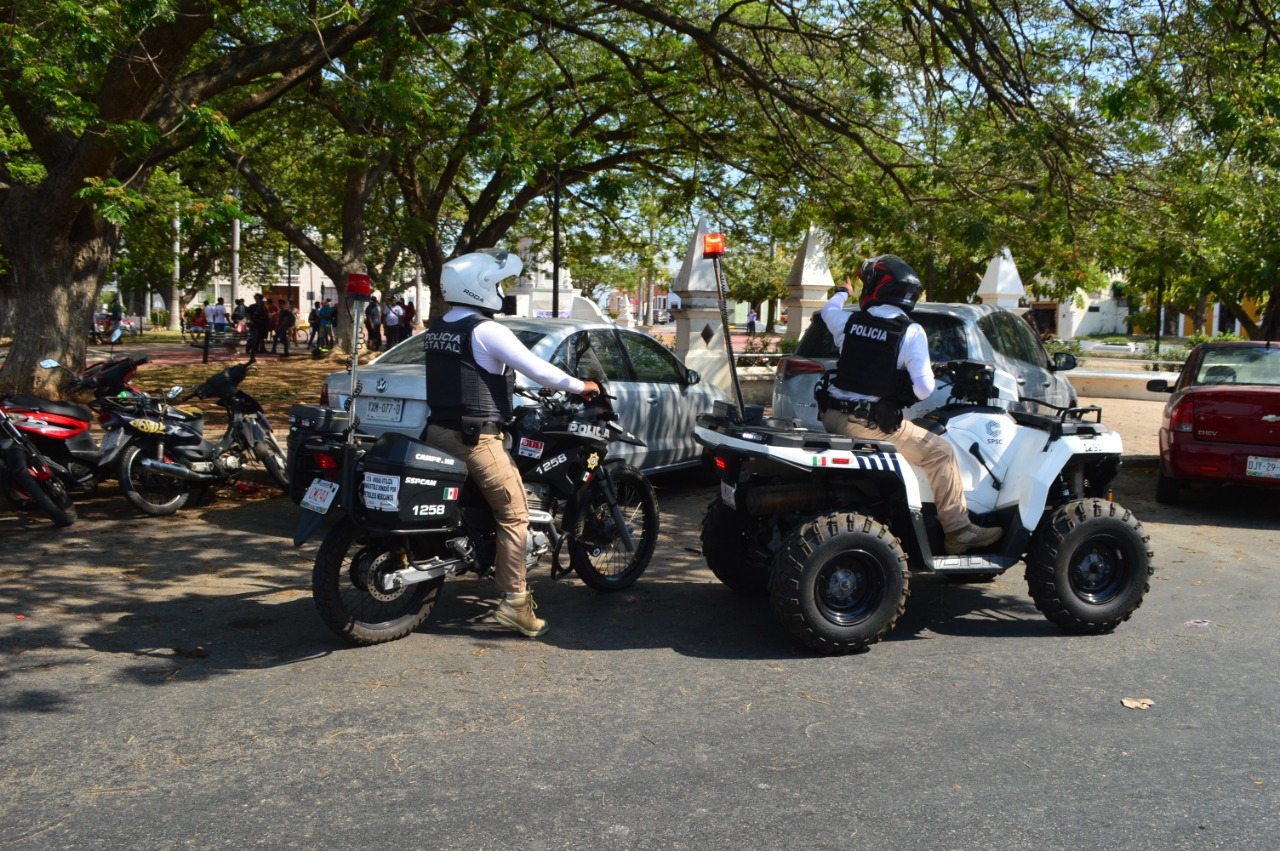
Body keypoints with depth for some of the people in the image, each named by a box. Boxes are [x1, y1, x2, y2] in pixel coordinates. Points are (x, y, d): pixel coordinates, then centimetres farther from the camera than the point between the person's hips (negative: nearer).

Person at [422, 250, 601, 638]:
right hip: (475, 438, -9)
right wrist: (582, 387, -1)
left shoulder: (435, 330, 12)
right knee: (514, 513, -4)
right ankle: (514, 601, -6)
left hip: (438, 430, 9)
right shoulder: (486, 330, -13)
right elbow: (536, 369, -14)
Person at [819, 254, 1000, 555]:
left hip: (834, 418, 6)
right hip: (874, 425, -6)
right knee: (941, 453, 7)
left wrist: (843, 292, 51)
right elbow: (923, 388, -14)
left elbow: (828, 310, 30)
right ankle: (957, 530, 8)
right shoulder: (911, 332, -9)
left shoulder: (849, 321, 4)